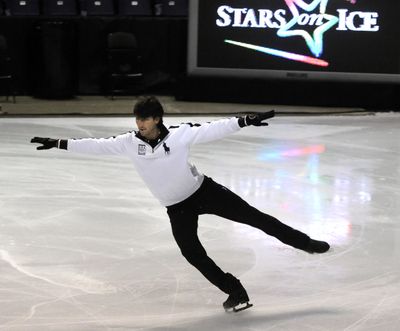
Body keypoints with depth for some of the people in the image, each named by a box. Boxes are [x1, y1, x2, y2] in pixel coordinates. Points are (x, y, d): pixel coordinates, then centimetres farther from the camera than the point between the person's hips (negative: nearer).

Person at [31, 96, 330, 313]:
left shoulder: (180, 134, -20)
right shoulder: (129, 142, -13)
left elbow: (214, 129, -20)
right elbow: (97, 145, -10)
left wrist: (245, 121, -27)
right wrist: (59, 144, -14)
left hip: (204, 191, -2)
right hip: (177, 208, 2)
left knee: (253, 217, -1)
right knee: (192, 253, -8)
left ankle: (304, 242, 15)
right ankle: (235, 292, 9)